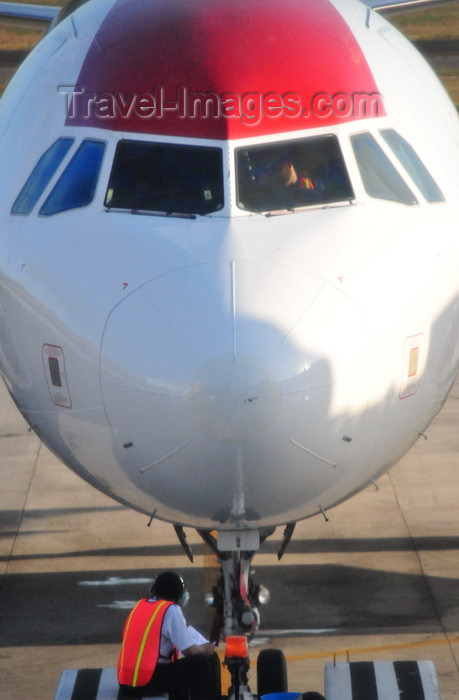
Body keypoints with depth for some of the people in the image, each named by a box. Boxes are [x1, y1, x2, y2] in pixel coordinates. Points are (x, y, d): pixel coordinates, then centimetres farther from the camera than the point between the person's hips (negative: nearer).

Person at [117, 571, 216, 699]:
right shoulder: (171, 610, -7)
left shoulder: (140, 605, 16)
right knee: (201, 664, 2)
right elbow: (190, 651, -5)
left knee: (178, 670, 32)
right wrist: (206, 650, 16)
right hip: (148, 680, -8)